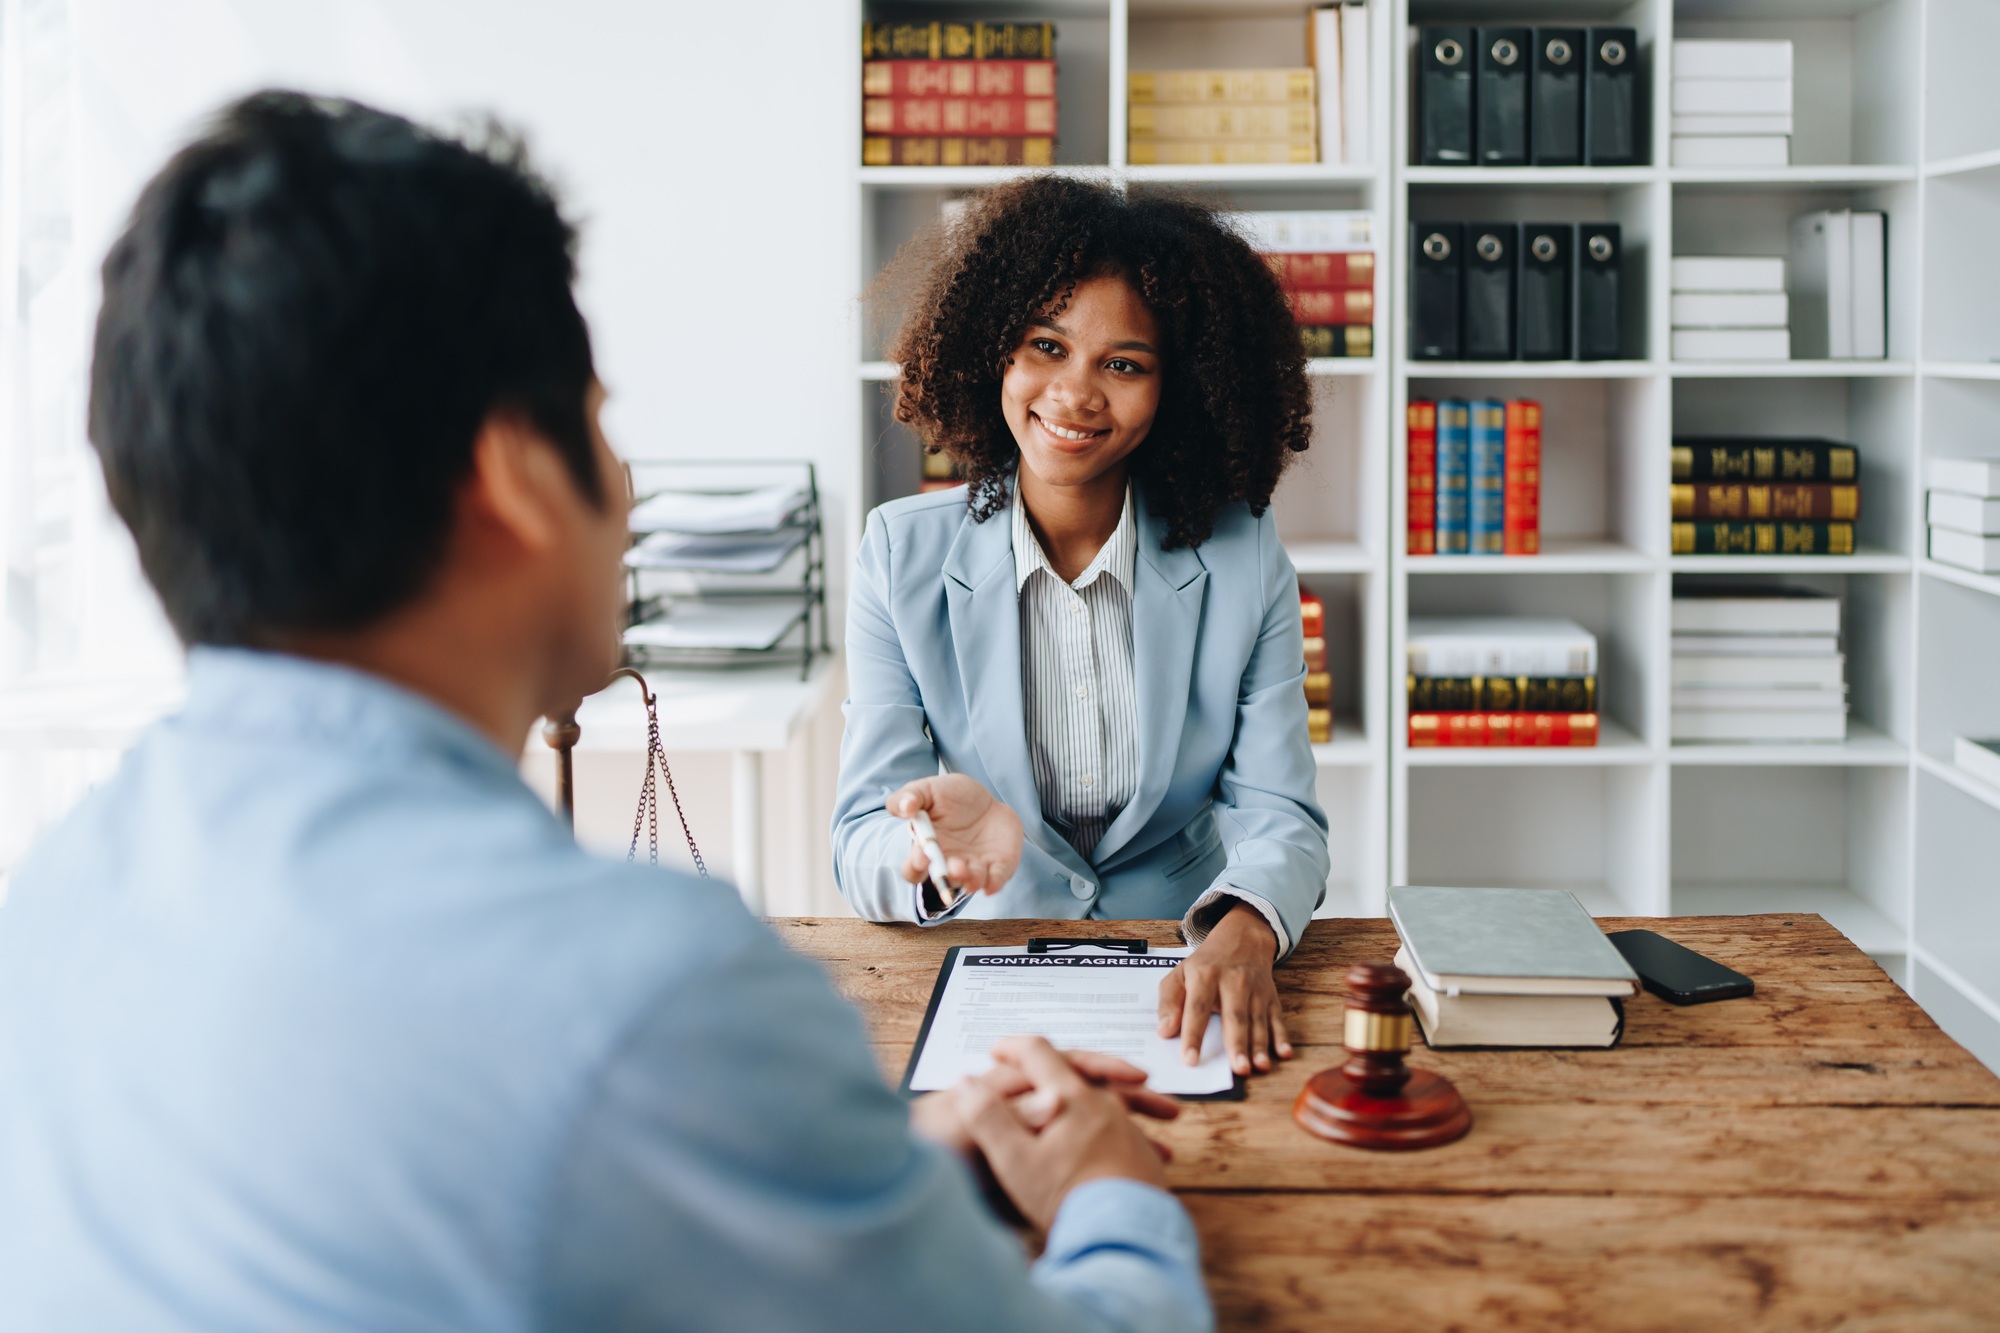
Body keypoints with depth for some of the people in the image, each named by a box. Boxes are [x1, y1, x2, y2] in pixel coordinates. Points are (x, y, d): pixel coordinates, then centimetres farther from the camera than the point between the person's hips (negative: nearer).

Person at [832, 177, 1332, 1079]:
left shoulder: (1243, 562, 0)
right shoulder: (902, 555, -2)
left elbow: (1279, 816, -4)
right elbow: (862, 848, -7)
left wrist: (1243, 933, -27)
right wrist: (940, 848, -31)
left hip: (1180, 980, 0)